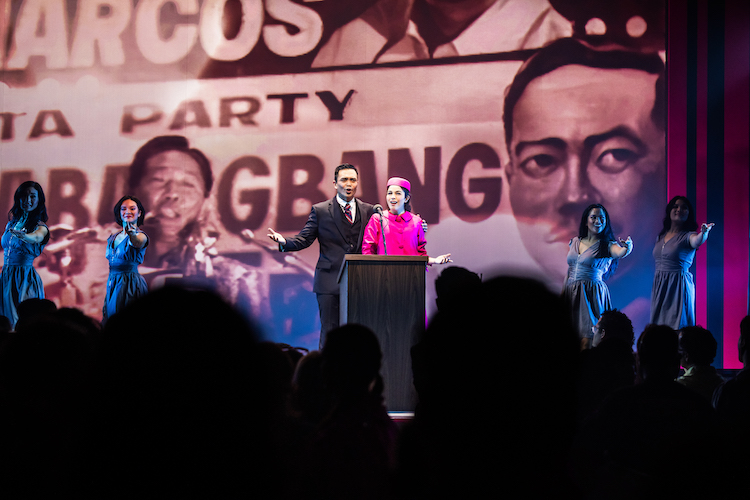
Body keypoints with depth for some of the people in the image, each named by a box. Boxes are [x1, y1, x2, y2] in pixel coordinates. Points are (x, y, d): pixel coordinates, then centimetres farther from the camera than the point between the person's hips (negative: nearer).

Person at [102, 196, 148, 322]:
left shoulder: (141, 236, -7)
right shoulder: (112, 238, 14)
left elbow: (138, 243, -32)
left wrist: (132, 233, -56)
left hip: (131, 284, -7)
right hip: (113, 285, 7)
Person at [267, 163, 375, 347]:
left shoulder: (368, 210, 12)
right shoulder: (320, 210, 4)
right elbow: (303, 240, 2)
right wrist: (284, 241, -20)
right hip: (330, 281, -2)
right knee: (330, 331, -3)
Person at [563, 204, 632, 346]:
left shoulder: (607, 246, -3)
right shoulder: (575, 242, 10)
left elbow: (620, 253, -26)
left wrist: (627, 248, -49)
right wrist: (562, 295, 15)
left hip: (592, 295, -4)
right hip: (571, 293, 4)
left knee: (586, 341, -12)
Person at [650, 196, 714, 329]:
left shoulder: (687, 236, -4)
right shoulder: (661, 237, 13)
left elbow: (697, 241, -28)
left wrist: (703, 233, -49)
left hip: (679, 288, -6)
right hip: (659, 288, 6)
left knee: (678, 327, -8)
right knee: (659, 329, 5)